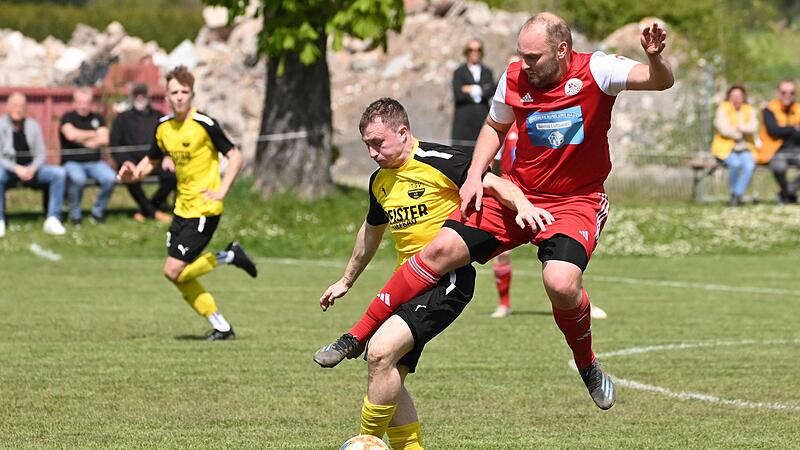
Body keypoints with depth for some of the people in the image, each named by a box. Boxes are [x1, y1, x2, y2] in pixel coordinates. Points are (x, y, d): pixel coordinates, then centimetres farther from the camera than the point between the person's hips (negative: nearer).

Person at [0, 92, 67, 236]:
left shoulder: (33, 126, 10)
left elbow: (40, 154, 7)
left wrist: (32, 169, -15)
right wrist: (16, 169, -23)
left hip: (31, 169, 4)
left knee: (59, 173, -19)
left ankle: (52, 220, -22)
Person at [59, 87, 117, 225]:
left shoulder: (97, 118, 14)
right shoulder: (68, 118, 3)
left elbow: (104, 140, 0)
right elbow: (71, 135, -17)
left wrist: (82, 140, -8)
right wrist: (93, 134, -4)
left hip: (94, 162, 4)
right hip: (72, 162, -3)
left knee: (110, 178, -26)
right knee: (78, 179, -37)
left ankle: (97, 212, -3)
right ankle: (75, 215, -14)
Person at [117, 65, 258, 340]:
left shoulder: (204, 124, -15)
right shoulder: (164, 127, 5)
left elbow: (235, 156, -11)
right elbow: (152, 160, 19)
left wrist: (221, 191, -21)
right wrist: (133, 174, -2)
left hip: (204, 209, -7)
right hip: (182, 208, 7)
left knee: (173, 271, -13)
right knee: (181, 278, 5)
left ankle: (228, 256, 5)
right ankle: (221, 327, 16)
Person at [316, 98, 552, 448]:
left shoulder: (440, 162, -11)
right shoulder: (380, 181, 13)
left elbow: (496, 184, -16)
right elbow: (372, 230, 30)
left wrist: (522, 205, -38)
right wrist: (346, 281, 40)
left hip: (448, 279, -9)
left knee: (381, 351, -23)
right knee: (386, 377, 3)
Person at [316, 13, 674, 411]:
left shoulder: (595, 71, -14)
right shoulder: (513, 80, -3)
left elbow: (660, 81, -23)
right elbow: (495, 127, 16)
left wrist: (655, 58, -45)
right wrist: (475, 176, 4)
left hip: (576, 202, -3)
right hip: (517, 193, 4)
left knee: (562, 283, -28)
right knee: (443, 248, -11)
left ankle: (587, 366, 3)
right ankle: (359, 336, -2)